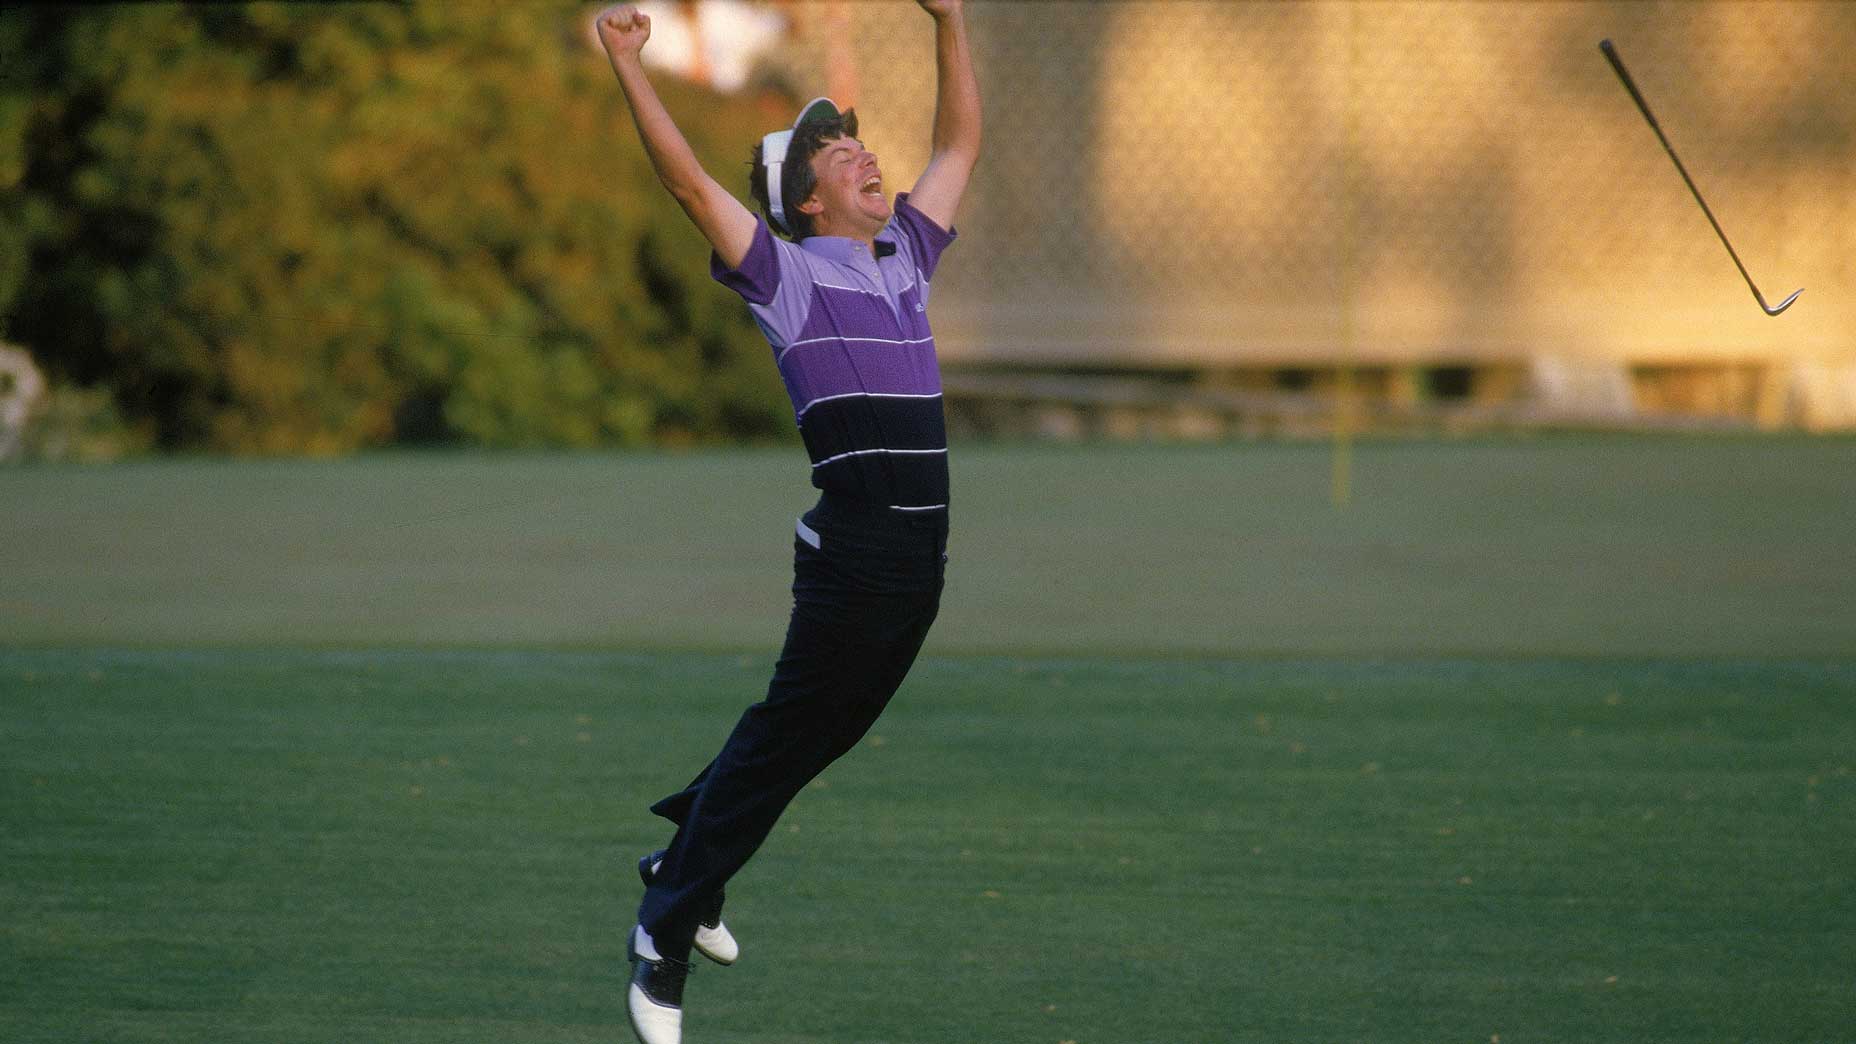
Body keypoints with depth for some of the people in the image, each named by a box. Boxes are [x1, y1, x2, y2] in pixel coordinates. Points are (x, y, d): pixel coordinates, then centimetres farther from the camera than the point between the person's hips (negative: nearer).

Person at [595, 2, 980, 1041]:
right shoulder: (787, 274, -1)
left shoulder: (906, 258, 18)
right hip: (851, 554, -7)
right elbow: (689, 179, -9)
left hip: (921, 563, 7)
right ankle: (665, 939, 5)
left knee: (817, 736, 15)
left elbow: (961, 143, 27)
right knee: (785, 740, -3)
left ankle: (686, 861, 33)